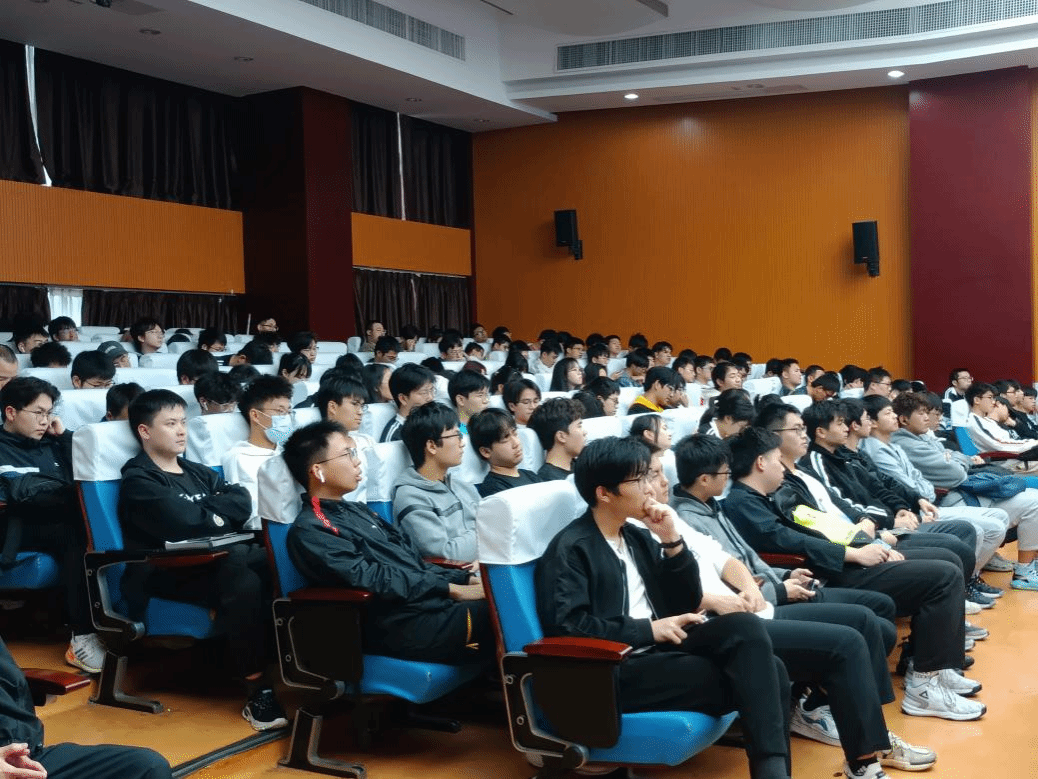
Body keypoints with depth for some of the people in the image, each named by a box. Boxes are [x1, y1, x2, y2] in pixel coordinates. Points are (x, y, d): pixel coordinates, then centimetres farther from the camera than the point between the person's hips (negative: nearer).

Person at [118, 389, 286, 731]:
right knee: (243, 583, -36)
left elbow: (242, 502, 7)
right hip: (167, 573, -7)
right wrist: (216, 515, 2)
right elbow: (183, 525, -16)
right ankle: (258, 693, -29)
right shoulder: (138, 481, 1)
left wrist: (202, 512, -7)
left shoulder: (198, 472, 23)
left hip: (216, 558, 7)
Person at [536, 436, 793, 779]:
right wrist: (648, 630, -16)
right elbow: (567, 626, -17)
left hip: (658, 650, 8)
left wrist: (672, 542, 1)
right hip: (615, 670, -7)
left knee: (746, 628, -20)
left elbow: (688, 603, 16)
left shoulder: (637, 536, 18)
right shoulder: (570, 549, -5)